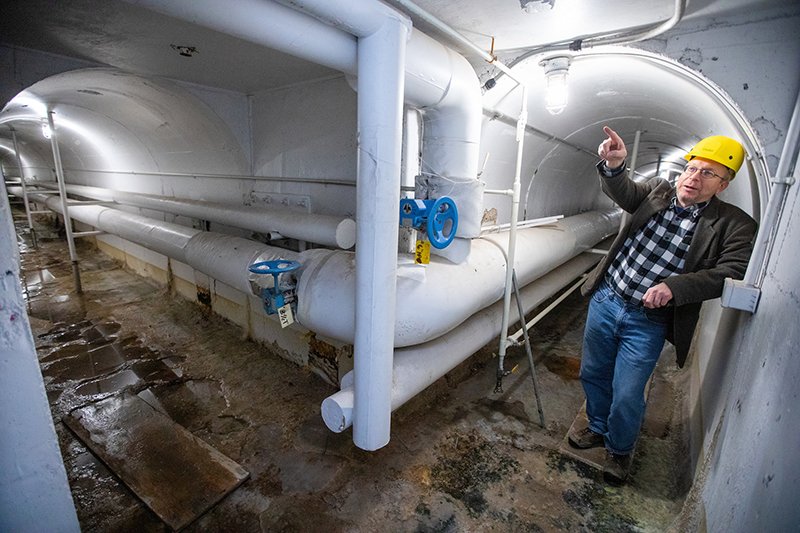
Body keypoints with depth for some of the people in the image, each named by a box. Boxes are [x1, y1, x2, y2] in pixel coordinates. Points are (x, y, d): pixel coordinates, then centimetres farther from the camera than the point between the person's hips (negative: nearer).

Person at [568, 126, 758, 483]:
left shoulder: (734, 226, -5)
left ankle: (620, 449, 35)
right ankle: (599, 429, 44)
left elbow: (731, 274, -15)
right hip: (605, 301, 3)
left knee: (627, 395, 4)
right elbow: (623, 193, -15)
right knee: (593, 374, 17)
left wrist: (674, 286, -30)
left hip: (648, 323, -3)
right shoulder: (658, 191, 3)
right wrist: (614, 166, -36)